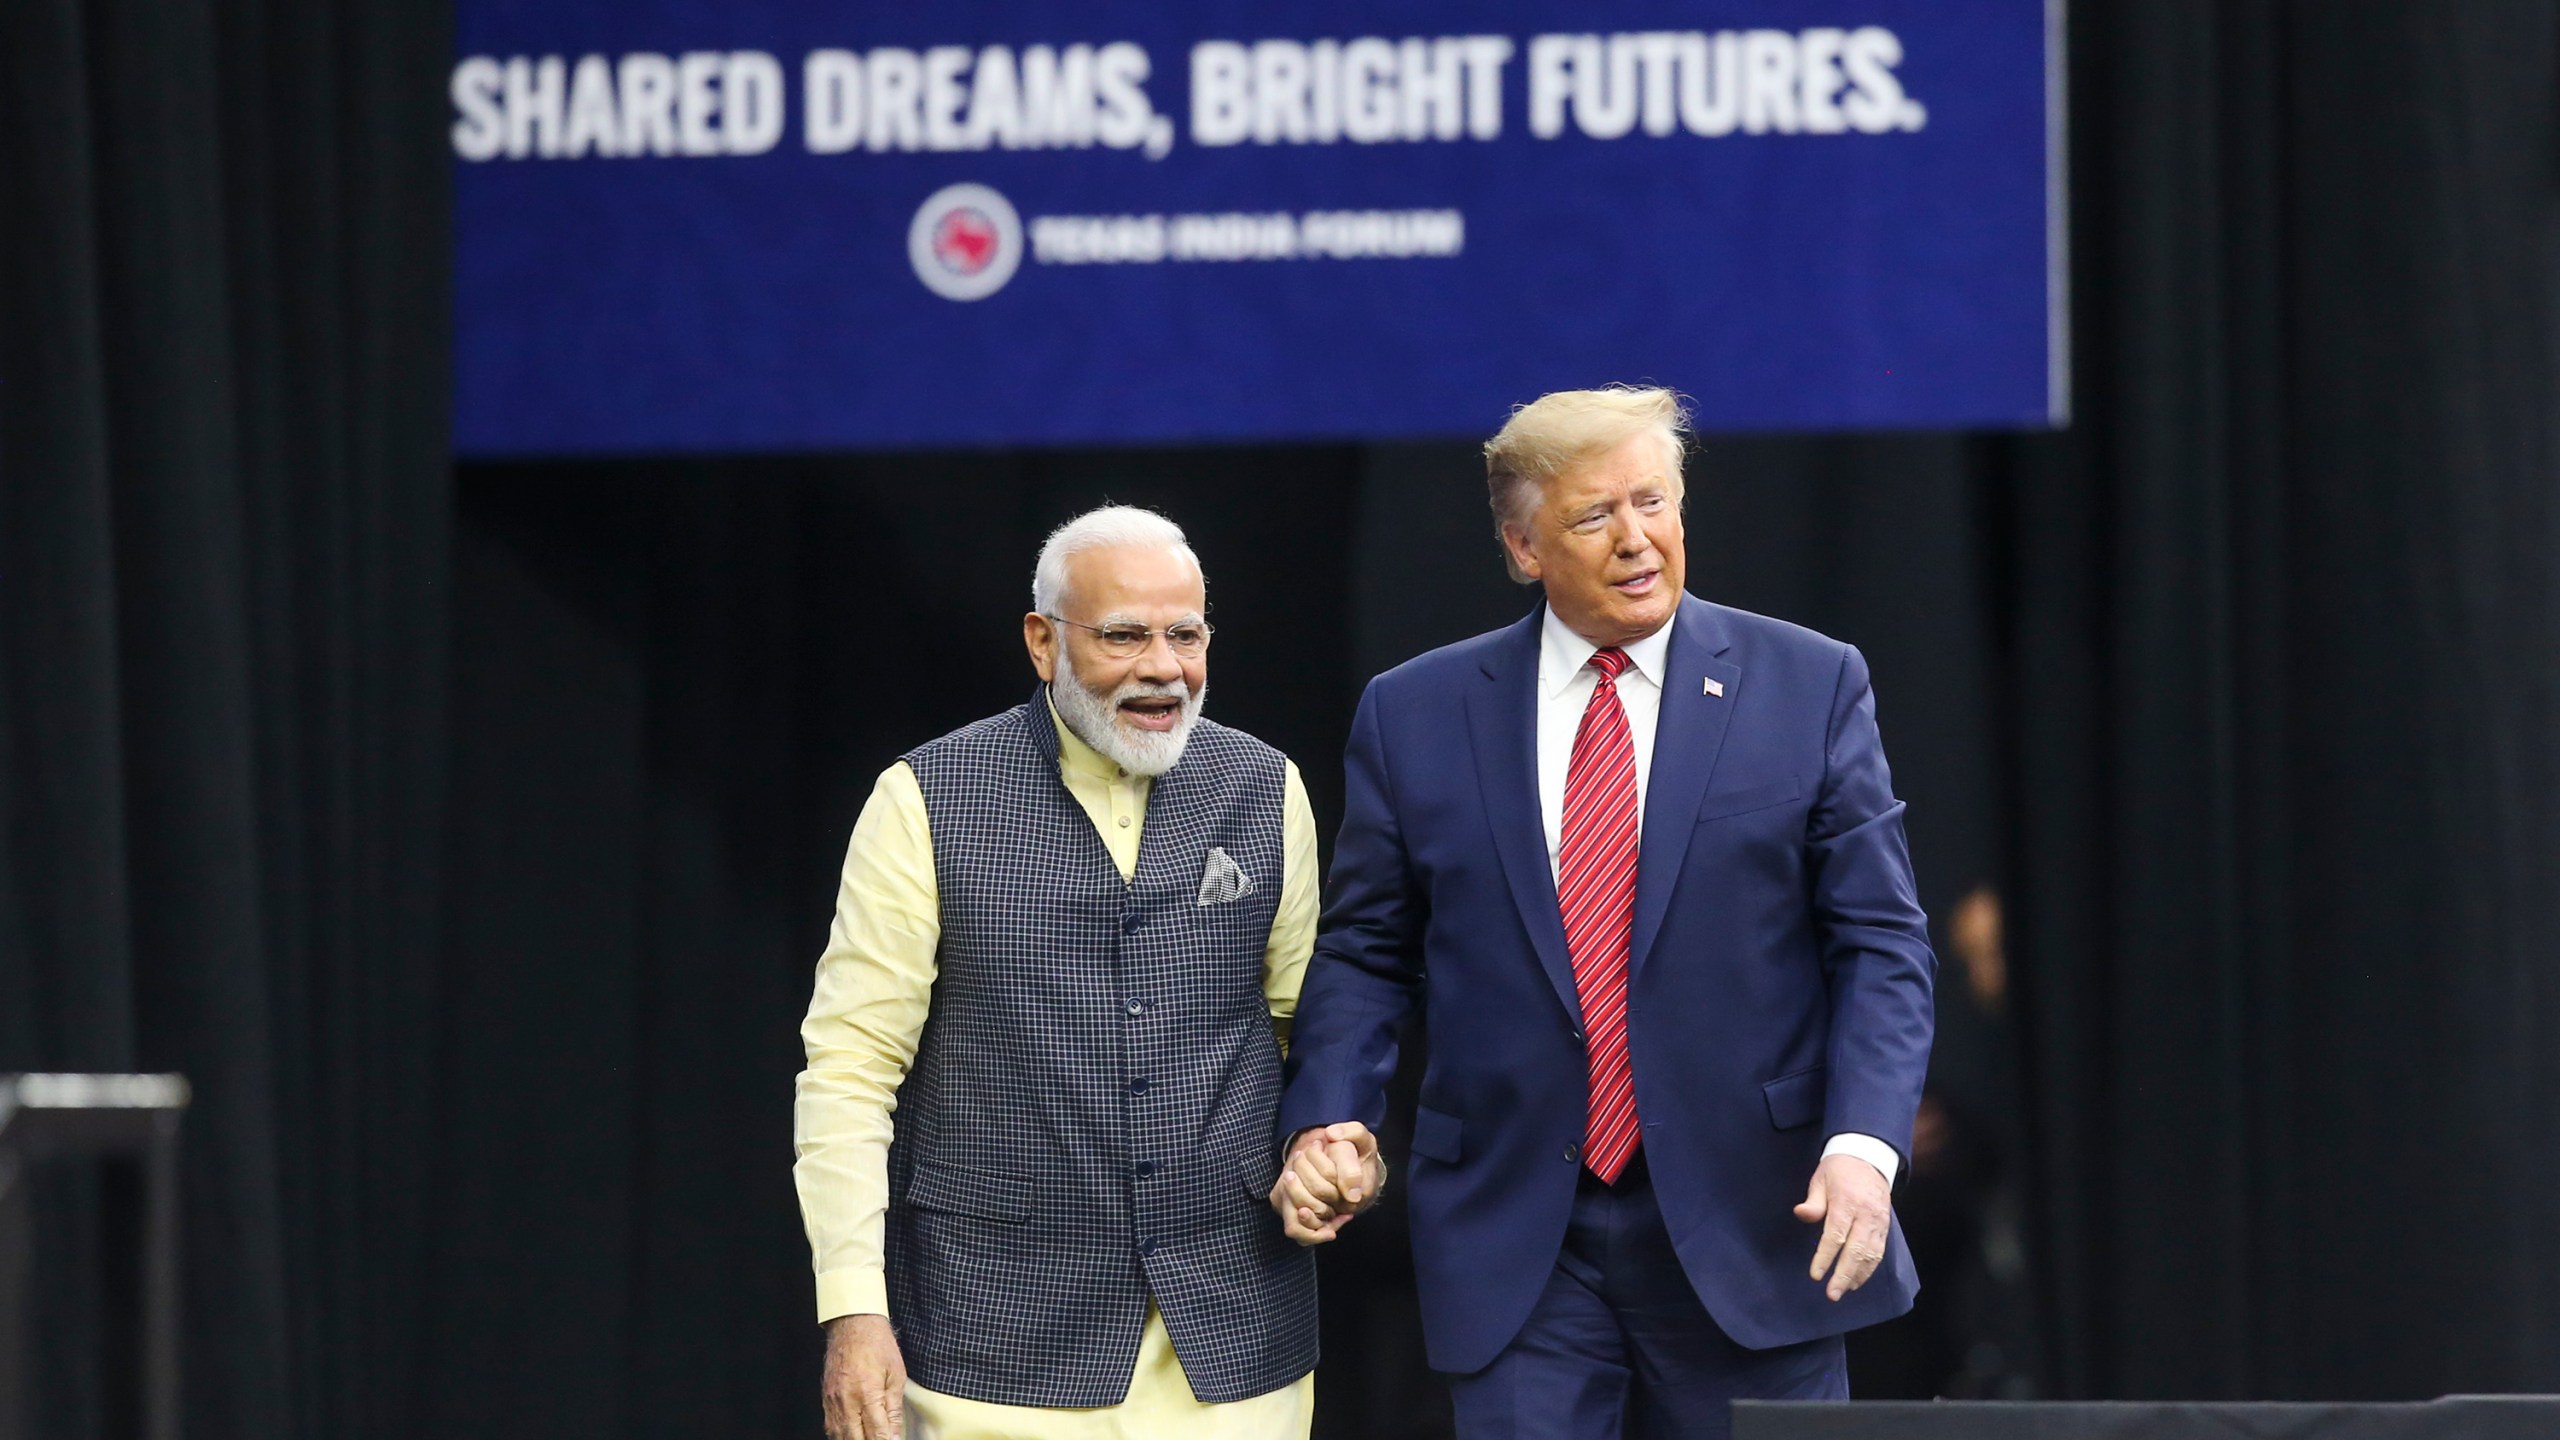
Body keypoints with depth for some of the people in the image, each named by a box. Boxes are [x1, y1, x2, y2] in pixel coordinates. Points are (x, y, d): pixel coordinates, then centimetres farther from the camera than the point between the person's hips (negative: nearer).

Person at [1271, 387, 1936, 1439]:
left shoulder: (1809, 688, 3)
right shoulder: (1414, 715, 6)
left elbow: (1880, 943, 0)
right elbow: (1364, 953, 11)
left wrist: (1863, 1144, -15)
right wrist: (1328, 1119, -6)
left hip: (1750, 1232, 0)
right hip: (1517, 1253, 1)